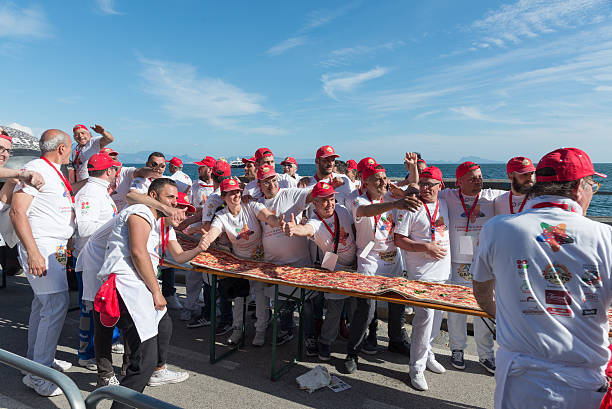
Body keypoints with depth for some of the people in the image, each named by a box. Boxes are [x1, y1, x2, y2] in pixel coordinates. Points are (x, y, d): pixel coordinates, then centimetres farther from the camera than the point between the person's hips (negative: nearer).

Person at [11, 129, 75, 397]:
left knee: (43, 302, 15)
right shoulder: (35, 169, -12)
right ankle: (39, 376, -3)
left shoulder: (54, 173, 17)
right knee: (56, 303, -12)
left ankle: (35, 361, 28)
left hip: (55, 249, 10)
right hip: (41, 247, -10)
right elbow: (17, 211, -20)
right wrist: (33, 252, -25)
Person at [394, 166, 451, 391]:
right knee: (425, 315, -10)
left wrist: (442, 249, 11)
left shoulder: (443, 204, 10)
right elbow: (399, 239, -12)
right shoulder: (411, 207, -9)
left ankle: (427, 355, 33)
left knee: (437, 315, 15)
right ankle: (417, 367, 3)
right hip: (421, 272, -7)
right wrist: (427, 247, -18)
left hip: (443, 271, 7)